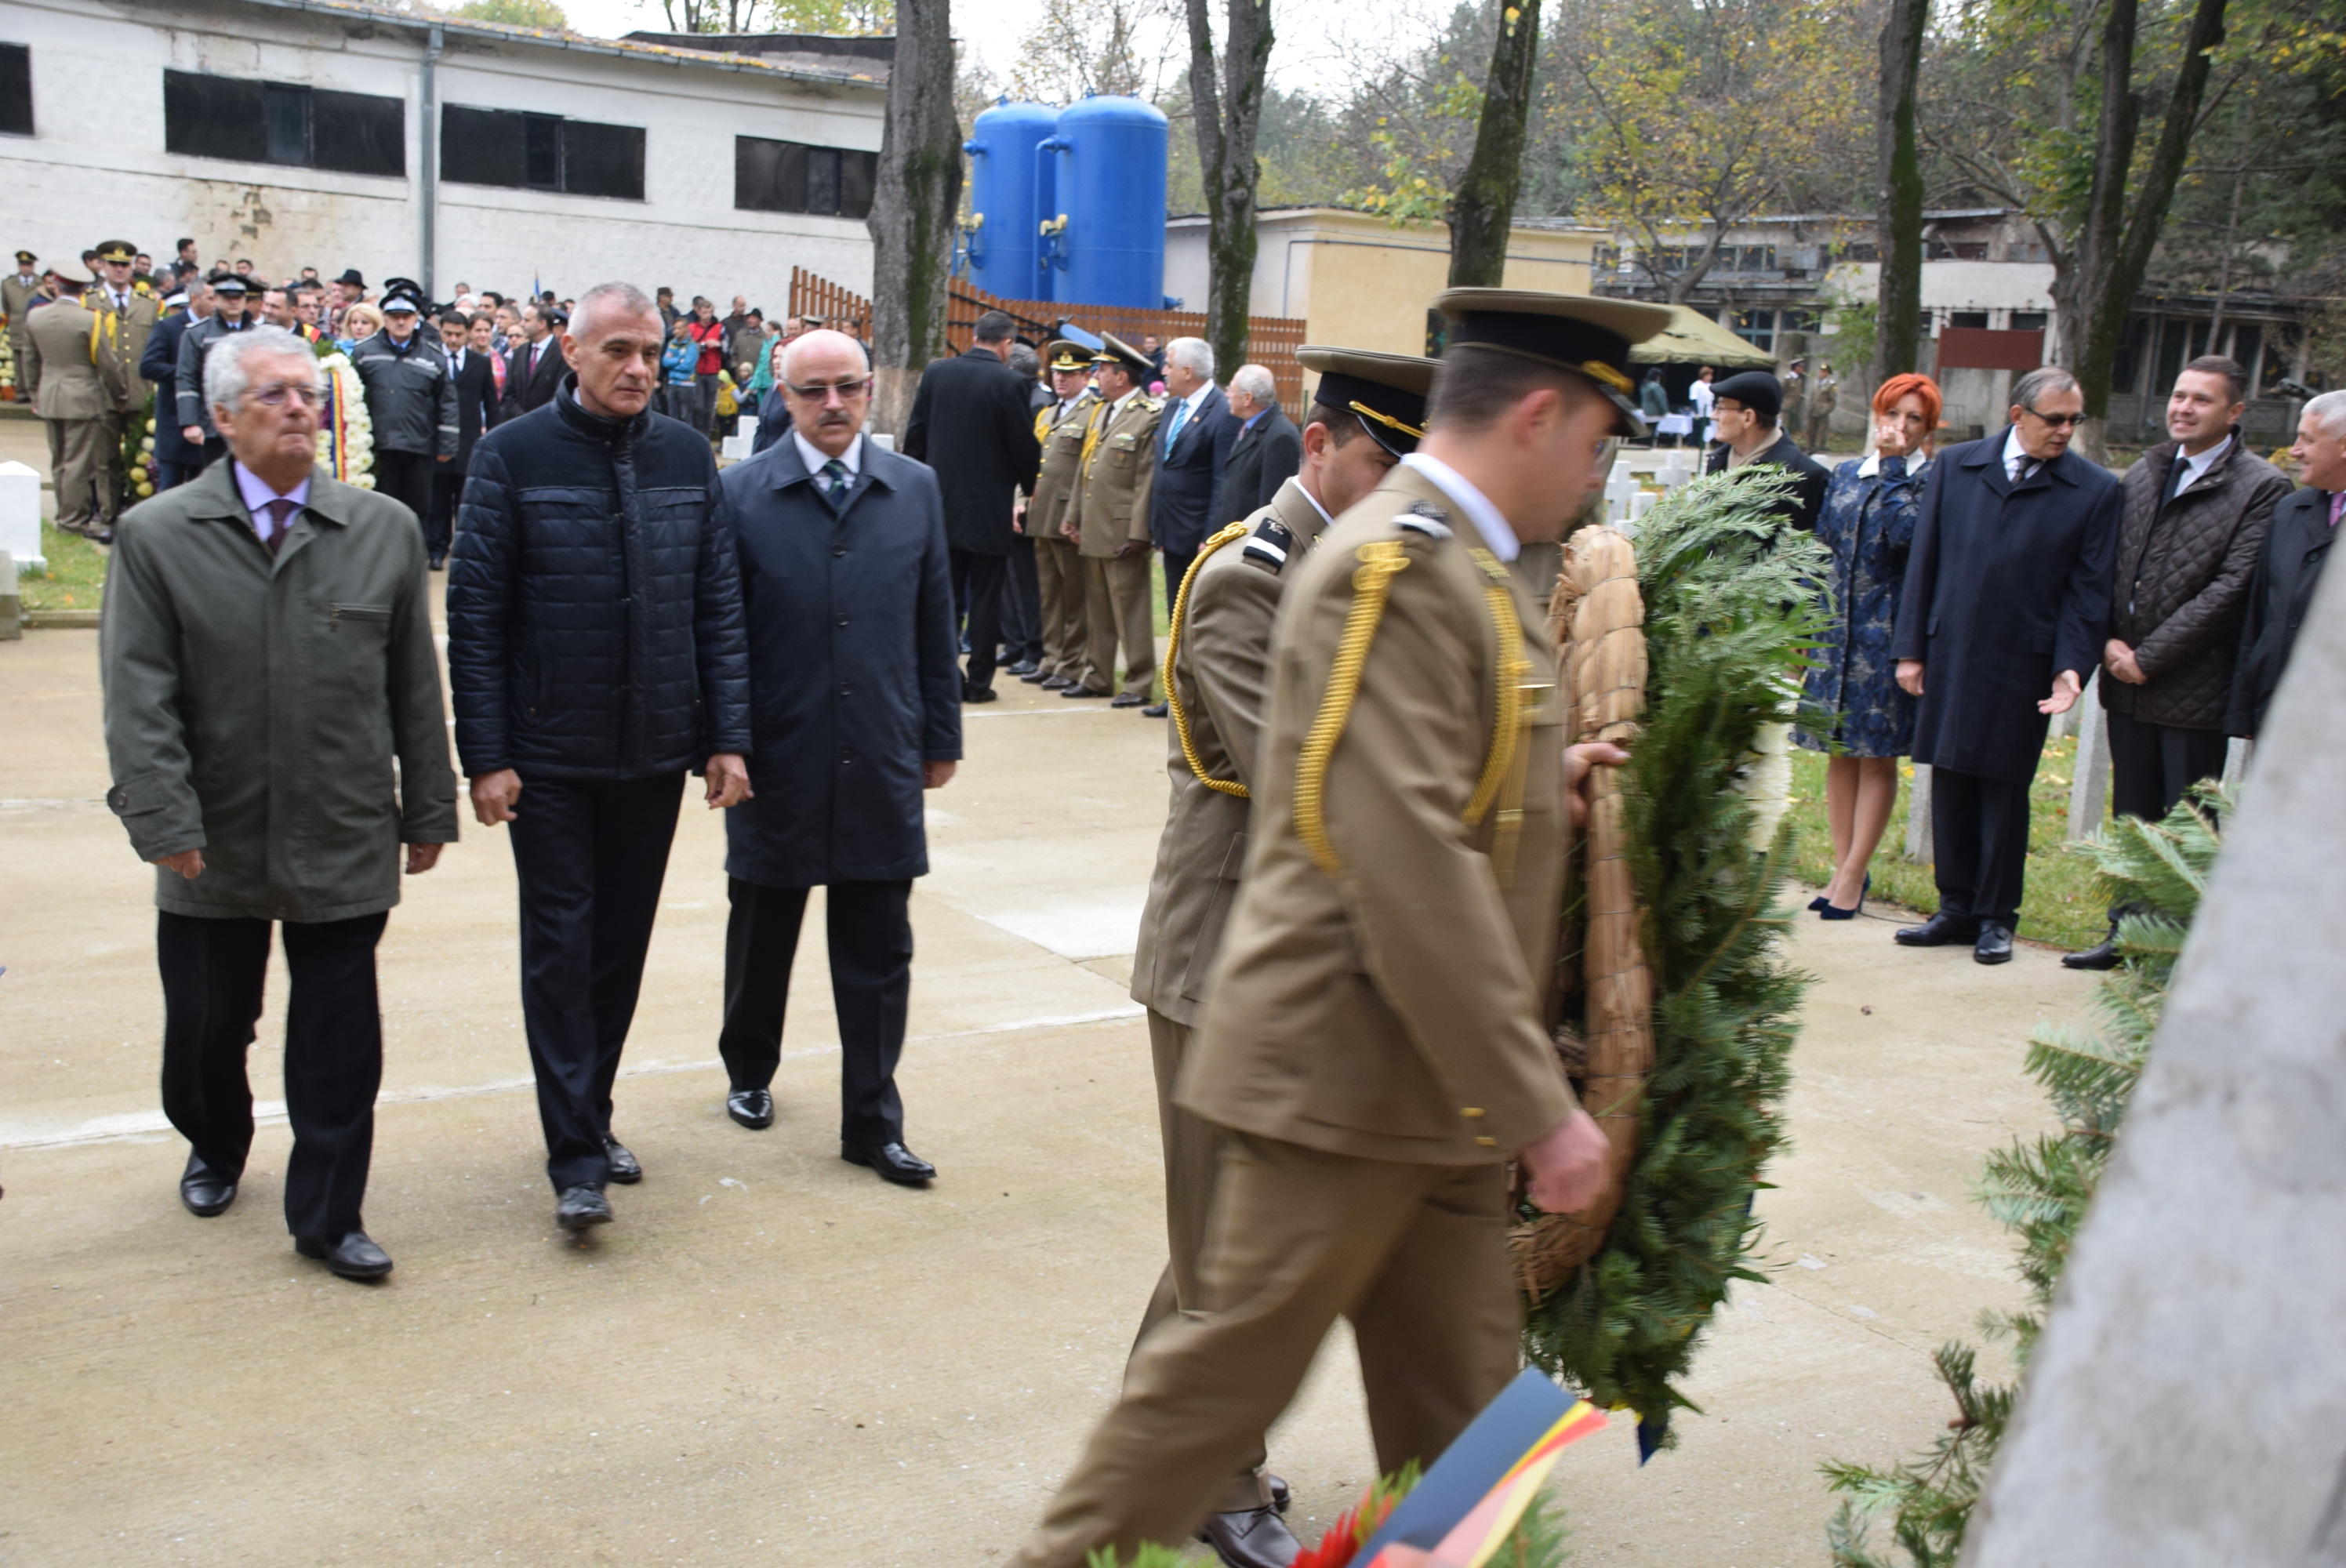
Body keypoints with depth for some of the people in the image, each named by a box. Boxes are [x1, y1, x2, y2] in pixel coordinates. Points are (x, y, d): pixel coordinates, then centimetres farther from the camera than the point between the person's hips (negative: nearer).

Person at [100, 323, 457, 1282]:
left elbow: (416, 687, 5)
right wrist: (162, 817, -15)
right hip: (213, 844, 0)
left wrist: (428, 809, 6)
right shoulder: (157, 536, -2)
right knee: (204, 1027, 15)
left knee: (339, 1042, 4)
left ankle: (327, 1217, 19)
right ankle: (216, 1149, 44)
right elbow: (139, 696, -6)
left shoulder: (384, 531, 3)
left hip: (345, 842, 0)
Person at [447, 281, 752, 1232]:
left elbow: (719, 608, 6)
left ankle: (591, 1115, 29)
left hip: (655, 755, 4)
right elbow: (475, 616, -6)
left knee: (623, 943, 13)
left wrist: (726, 738, 1)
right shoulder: (514, 456, -6)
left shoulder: (686, 458, 4)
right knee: (561, 946, 0)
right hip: (550, 756, -3)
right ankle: (576, 1160, 5)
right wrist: (485, 755, -11)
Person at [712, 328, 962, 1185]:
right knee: (762, 936, 16)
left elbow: (934, 623, 8)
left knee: (878, 953, 4)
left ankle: (872, 1122, 14)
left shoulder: (916, 490, 4)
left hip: (881, 761, 1)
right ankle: (750, 1071, 39)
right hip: (776, 761, -1)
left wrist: (941, 735, 8)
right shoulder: (740, 494, -4)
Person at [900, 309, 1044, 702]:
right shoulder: (1009, 383, -13)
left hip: (941, 501, 4)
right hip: (989, 505, -4)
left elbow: (915, 434, 5)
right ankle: (978, 681, 8)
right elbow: (1025, 447, -9)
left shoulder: (936, 373, 0)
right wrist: (1027, 481, 11)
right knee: (985, 596, 5)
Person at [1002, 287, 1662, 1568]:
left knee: (1461, 1401, 16)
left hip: (1436, 1081, 10)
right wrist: (1539, 1106, -25)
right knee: (1238, 1359, 5)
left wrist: (1549, 775, 14)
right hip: (1349, 1070, -10)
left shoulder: (1456, 561, 13)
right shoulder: (1394, 568, -19)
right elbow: (1411, 865, -27)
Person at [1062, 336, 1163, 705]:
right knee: (1096, 609, 13)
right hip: (1093, 532, 8)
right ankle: (1096, 677, 22)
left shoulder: (1150, 416, -11)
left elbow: (1148, 480, -15)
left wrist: (1138, 533, -19)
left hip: (1123, 532, -8)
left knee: (1130, 609, -2)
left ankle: (1139, 683, 4)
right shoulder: (1099, 411, 16)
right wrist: (1073, 516, 14)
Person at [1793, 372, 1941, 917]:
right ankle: (1843, 868, 16)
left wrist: (1896, 466, -14)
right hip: (1836, 628, 5)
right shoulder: (1847, 476, 12)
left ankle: (1853, 875, 6)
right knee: (1839, 750, 8)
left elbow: (1908, 535, -21)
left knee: (1877, 756, 0)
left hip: (1889, 632, -5)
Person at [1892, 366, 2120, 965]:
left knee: (2005, 792, 5)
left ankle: (1996, 917, 18)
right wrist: (1911, 648, 3)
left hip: (2022, 667, -2)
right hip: (1949, 656, 2)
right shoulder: (1954, 466, 6)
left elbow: (2088, 590, 0)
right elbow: (1924, 561, 7)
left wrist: (2071, 666, -10)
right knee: (1950, 786, 8)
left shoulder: (2095, 490, 0)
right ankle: (1956, 907, 21)